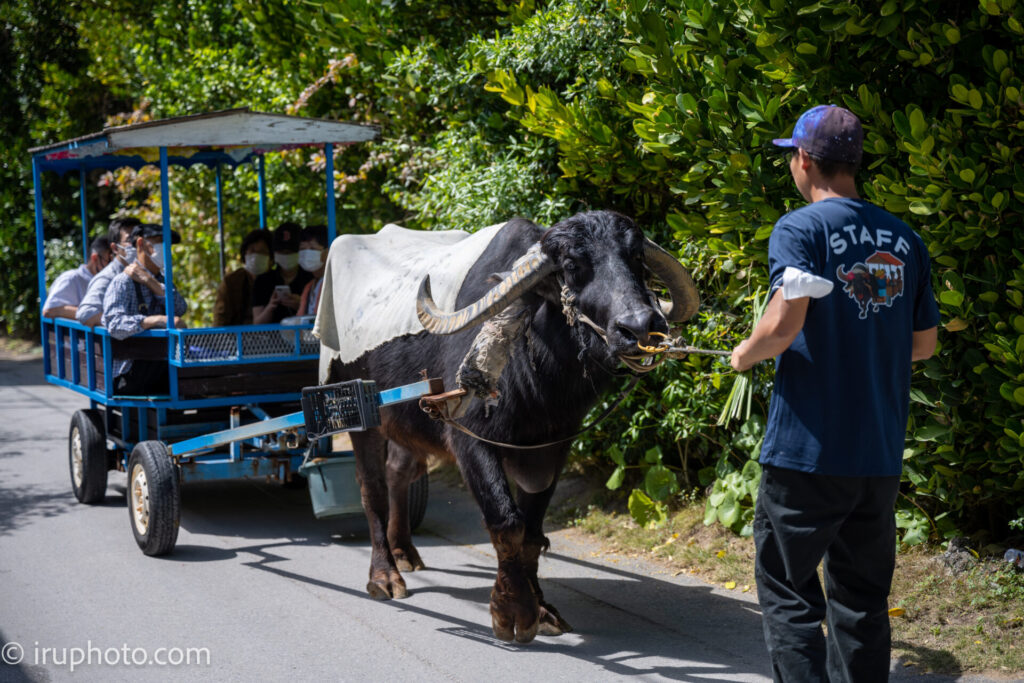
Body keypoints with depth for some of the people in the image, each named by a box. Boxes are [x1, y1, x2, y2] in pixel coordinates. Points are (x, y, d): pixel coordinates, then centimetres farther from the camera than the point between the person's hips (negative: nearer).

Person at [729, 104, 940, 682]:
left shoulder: (800, 229, -9)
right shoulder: (905, 239, 9)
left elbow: (785, 321, -23)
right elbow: (925, 344, 14)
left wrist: (747, 354, -4)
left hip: (807, 449, -5)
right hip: (881, 455, 6)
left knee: (788, 594, 4)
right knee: (862, 598, 15)